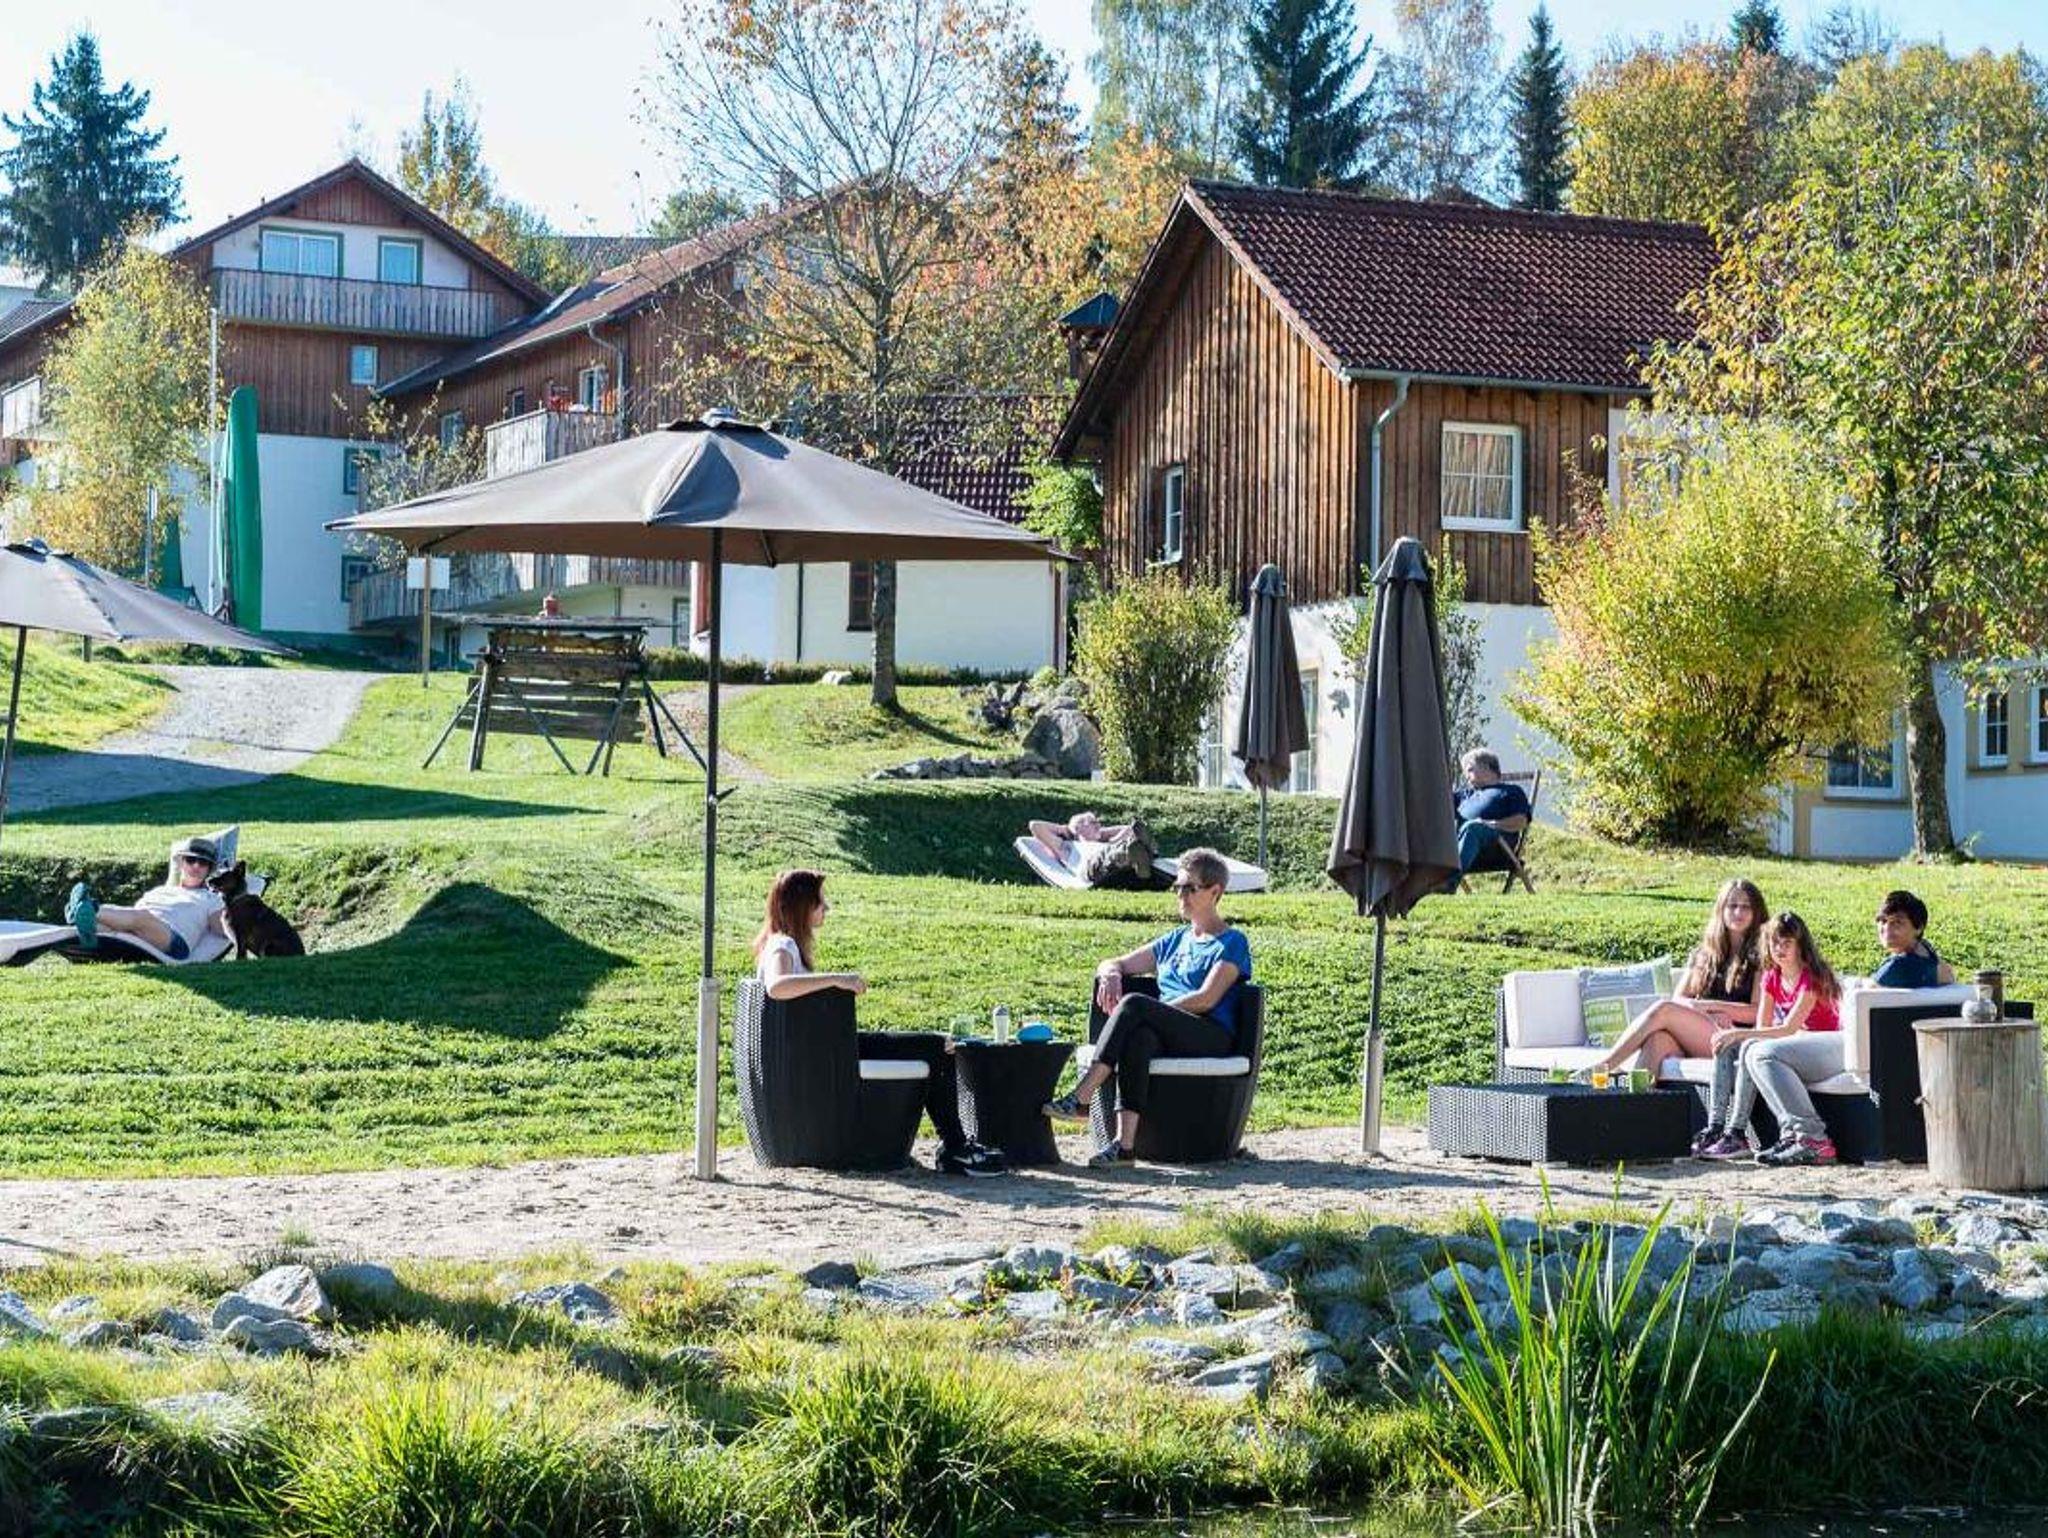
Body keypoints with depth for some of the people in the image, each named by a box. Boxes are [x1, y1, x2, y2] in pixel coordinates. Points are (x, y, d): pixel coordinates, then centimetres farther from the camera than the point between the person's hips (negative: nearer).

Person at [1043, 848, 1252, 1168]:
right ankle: (1125, 1142, -44)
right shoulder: (1175, 940, 29)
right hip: (1165, 1038, 6)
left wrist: (1153, 1010, -14)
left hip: (1211, 1039, -6)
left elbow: (1207, 999, -9)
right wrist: (1111, 975, -1)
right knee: (1140, 1037, -31)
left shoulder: (1232, 943, 7)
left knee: (1134, 1004, -31)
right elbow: (1114, 964, 25)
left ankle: (1081, 1097, -38)